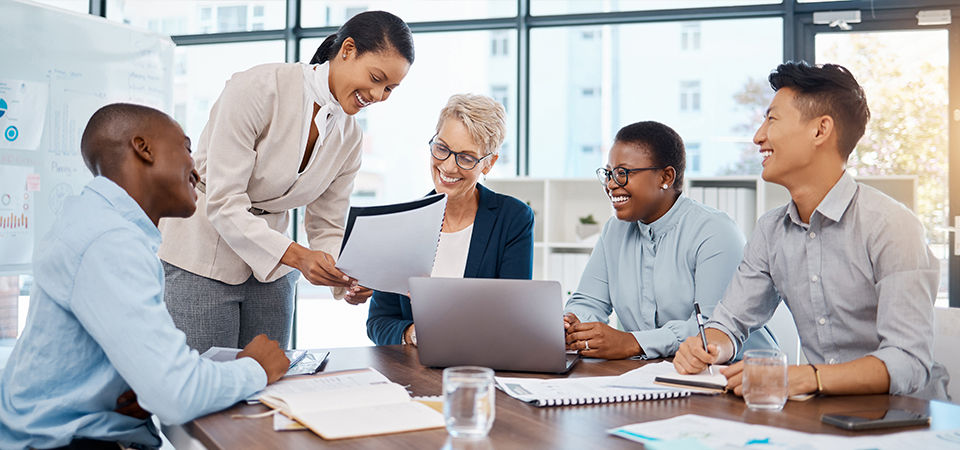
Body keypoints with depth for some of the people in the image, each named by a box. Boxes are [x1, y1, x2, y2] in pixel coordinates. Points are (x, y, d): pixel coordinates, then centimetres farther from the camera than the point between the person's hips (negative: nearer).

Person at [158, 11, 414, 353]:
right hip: (202, 260, -5)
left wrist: (345, 279, -17)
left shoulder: (349, 136, 1)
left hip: (272, 266, 6)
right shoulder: (257, 89, -19)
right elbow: (223, 202, -23)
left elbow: (327, 228, 4)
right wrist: (297, 256, -33)